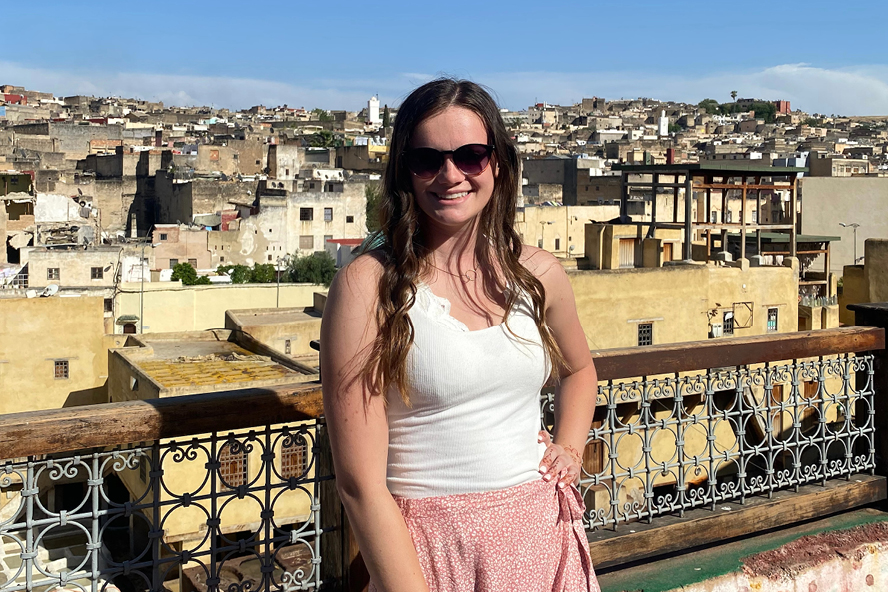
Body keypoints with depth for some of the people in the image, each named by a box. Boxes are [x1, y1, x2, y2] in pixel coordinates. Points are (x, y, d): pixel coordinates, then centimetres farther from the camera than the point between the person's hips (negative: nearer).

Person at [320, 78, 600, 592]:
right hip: (428, 549, -4)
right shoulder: (368, 285, -14)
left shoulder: (538, 273, 1)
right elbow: (361, 481, -16)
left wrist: (570, 449, 7)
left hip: (541, 537, 5)